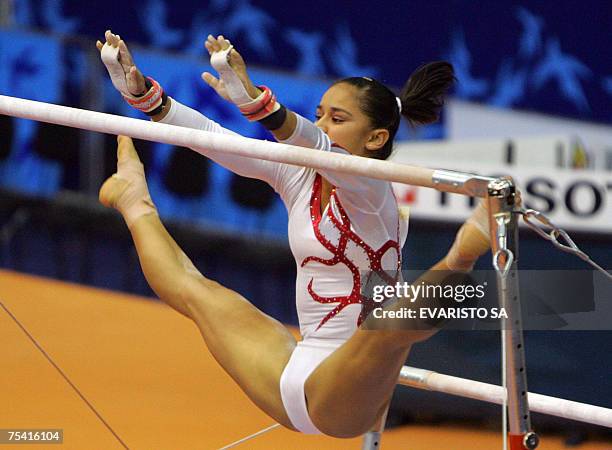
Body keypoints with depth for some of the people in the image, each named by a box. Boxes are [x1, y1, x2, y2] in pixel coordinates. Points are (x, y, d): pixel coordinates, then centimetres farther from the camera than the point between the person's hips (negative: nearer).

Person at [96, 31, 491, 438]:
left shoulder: (369, 190, -16)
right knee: (194, 291, 28)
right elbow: (211, 136, 1)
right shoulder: (300, 177, 5)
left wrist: (254, 100, -57)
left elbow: (317, 145, -39)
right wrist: (140, 92, -12)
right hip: (290, 380, 8)